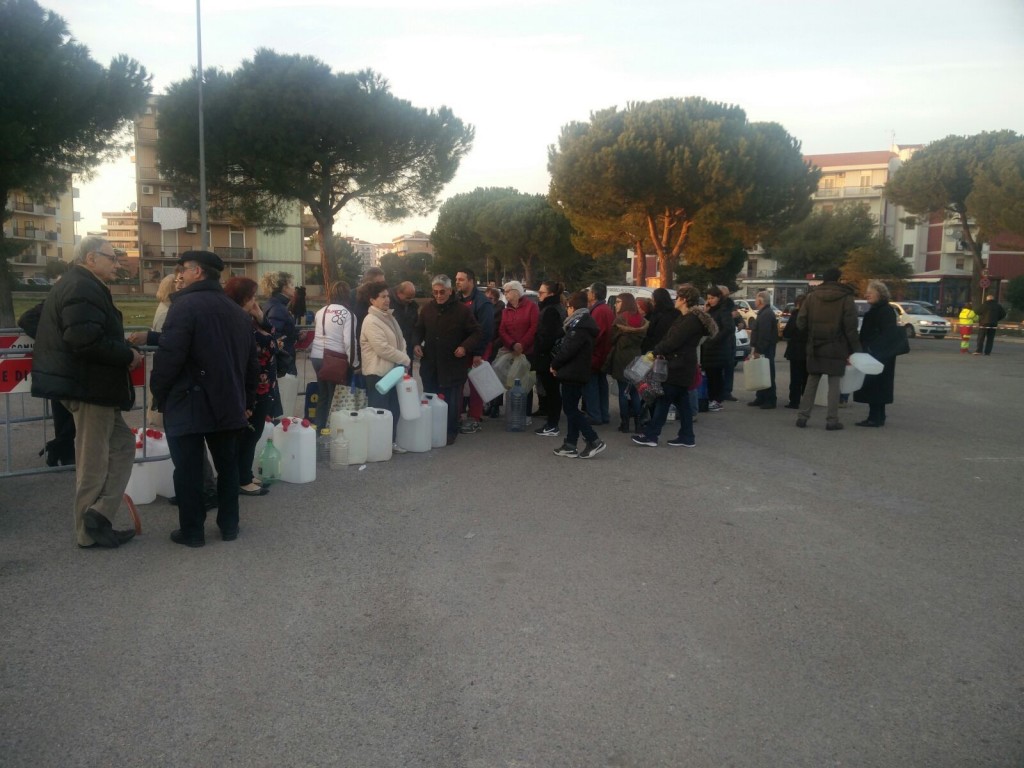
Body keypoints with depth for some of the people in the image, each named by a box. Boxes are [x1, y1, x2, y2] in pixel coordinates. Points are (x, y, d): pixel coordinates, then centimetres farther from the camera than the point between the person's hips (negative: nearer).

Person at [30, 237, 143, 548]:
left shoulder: (75, 285, 17)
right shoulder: (83, 289, -18)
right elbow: (86, 339, -29)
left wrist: (124, 347, 7)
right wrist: (127, 355, -17)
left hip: (87, 382, 10)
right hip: (90, 386, -10)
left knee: (122, 445, 13)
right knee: (94, 460, -1)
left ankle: (99, 514, 10)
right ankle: (90, 531, 9)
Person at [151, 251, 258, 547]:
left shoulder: (185, 305, -11)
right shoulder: (239, 312, 13)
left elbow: (169, 356, -19)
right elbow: (251, 362, 16)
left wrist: (158, 395, -6)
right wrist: (247, 401, 22)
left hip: (188, 403, -7)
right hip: (228, 403, 7)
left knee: (188, 469, 2)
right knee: (227, 465, 13)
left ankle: (192, 531, 9)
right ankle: (229, 526, 20)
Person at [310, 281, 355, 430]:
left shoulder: (320, 312, 10)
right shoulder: (347, 314, -8)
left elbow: (315, 335, 15)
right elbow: (349, 340, -13)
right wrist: (353, 363, -6)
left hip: (317, 357, 6)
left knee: (322, 396, 16)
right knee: (336, 397, 4)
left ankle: (318, 430, 21)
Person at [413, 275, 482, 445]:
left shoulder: (462, 309, -6)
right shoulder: (426, 309, 6)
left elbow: (476, 332, -2)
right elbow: (419, 330, 20)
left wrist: (465, 347, -18)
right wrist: (417, 344, 1)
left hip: (453, 365, -4)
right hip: (430, 364, 4)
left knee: (451, 402, 2)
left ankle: (451, 432, 16)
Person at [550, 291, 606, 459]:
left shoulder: (580, 326, -17)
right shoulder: (584, 323, 15)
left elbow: (568, 349, -22)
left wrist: (555, 365, -8)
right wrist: (558, 365, 8)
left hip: (572, 373, -10)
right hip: (578, 372, 10)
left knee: (570, 409, -6)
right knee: (571, 409, 12)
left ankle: (594, 441, -7)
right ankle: (570, 445, 15)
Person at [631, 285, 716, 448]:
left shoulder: (692, 320, -17)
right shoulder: (684, 318, 16)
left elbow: (674, 341, -21)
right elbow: (669, 337, 13)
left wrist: (655, 351, -13)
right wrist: (658, 351, 1)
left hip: (678, 367, -10)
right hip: (679, 366, 10)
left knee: (663, 399, -5)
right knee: (682, 400, 11)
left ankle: (651, 435, -1)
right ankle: (686, 437, 16)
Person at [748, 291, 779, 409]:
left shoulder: (766, 314, -17)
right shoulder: (764, 313, 18)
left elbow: (764, 335, -23)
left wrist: (758, 350, -24)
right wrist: (756, 349, 20)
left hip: (765, 350, -11)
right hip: (764, 349, 11)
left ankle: (770, 400, -3)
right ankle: (761, 398, 20)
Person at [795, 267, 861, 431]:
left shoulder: (811, 296, 2)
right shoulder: (846, 298, -6)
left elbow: (801, 323, -1)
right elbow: (851, 328, -9)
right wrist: (855, 349, -2)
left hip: (815, 348, 3)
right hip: (836, 349, -3)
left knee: (812, 382, 12)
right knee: (834, 383, 4)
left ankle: (802, 416, 10)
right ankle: (832, 420, 3)